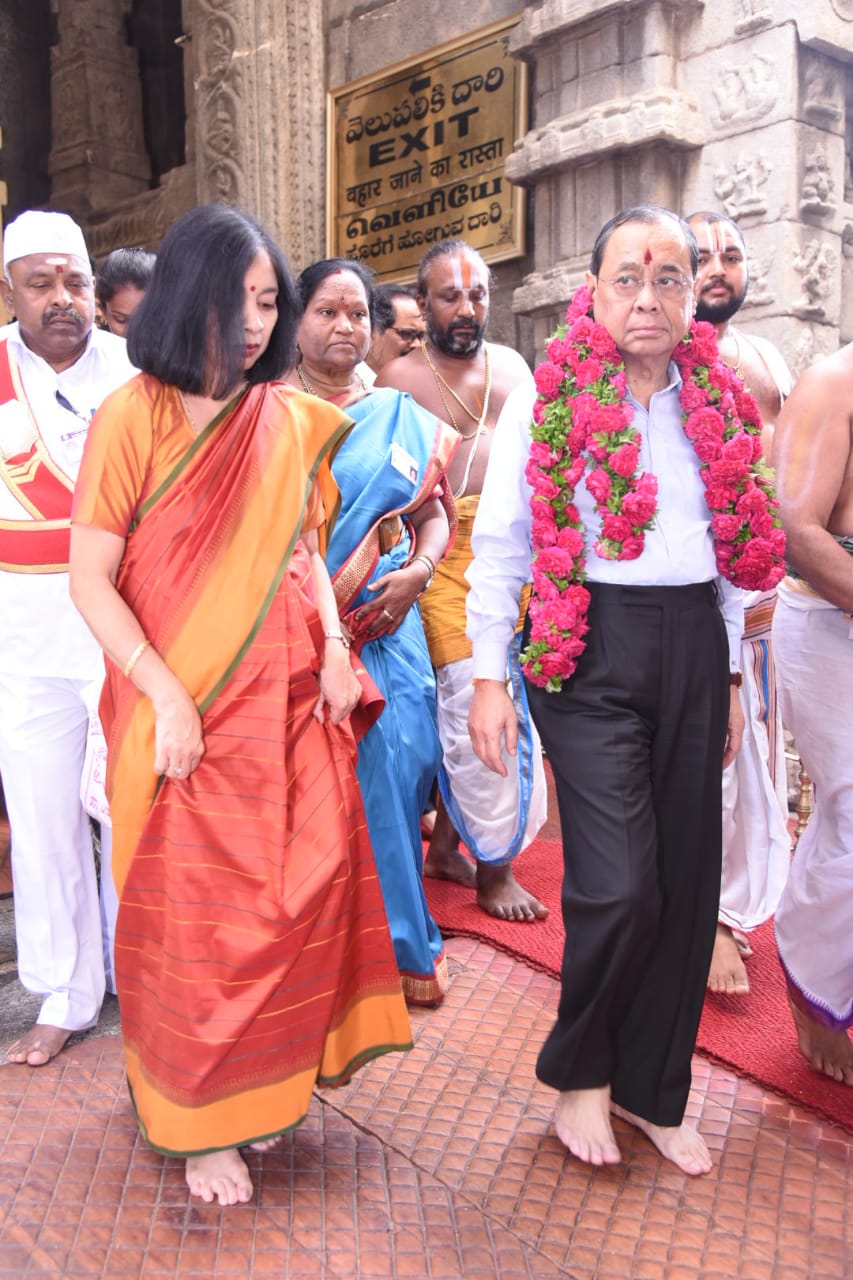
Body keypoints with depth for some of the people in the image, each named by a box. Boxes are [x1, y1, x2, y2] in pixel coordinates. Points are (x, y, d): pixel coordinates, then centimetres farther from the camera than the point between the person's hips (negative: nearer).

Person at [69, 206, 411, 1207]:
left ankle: (266, 1083, 33)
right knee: (191, 916, 6)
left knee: (299, 891, 9)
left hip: (291, 702, 4)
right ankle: (201, 1124, 25)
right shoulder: (131, 417, -8)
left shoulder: (291, 422, 6)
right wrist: (167, 696, -16)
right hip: (181, 710, -4)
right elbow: (91, 578, -9)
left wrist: (335, 644, 0)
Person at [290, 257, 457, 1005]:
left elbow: (434, 515, 14)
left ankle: (399, 943, 14)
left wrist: (416, 572, -6)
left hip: (385, 620, 2)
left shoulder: (403, 416, 14)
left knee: (396, 763, -3)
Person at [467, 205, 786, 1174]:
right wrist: (487, 678, -7)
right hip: (588, 651, -5)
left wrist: (729, 675, 16)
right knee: (619, 885, -10)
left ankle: (651, 1089, 28)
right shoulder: (548, 402, -2)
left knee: (685, 878, 7)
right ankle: (579, 1074, 19)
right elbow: (499, 543, -3)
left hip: (694, 648, 5)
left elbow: (734, 548, 18)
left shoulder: (717, 405, 12)